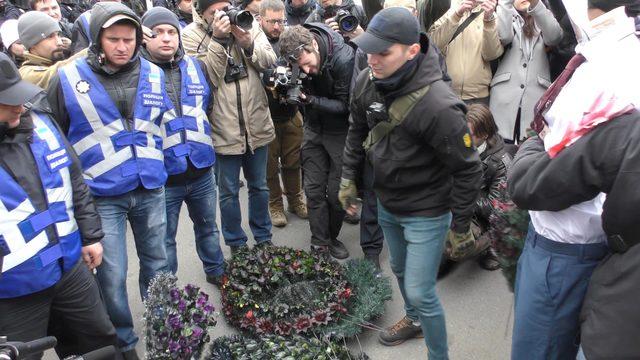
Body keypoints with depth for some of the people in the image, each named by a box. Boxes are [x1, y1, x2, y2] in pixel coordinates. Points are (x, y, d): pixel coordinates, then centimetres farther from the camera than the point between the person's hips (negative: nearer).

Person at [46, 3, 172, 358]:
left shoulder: (153, 74, 1)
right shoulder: (68, 78, -7)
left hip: (151, 189, 3)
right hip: (102, 195, -3)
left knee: (157, 264, 16)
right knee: (112, 276, 3)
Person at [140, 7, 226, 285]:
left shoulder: (194, 66, 4)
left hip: (202, 170, 4)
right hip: (162, 176, -4)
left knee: (208, 227, 23)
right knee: (164, 239, 14)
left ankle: (216, 271, 45)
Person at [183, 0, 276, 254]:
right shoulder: (191, 35, -8)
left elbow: (270, 61, -4)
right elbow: (205, 77, -17)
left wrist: (248, 43, -21)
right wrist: (218, 39, -24)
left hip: (257, 126, 3)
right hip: (223, 131, -3)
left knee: (259, 186, 19)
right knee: (228, 192, 12)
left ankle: (263, 237, 39)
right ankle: (236, 243, 32)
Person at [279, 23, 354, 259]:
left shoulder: (344, 58, -27)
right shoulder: (297, 56, -13)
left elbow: (345, 106, -20)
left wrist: (310, 100, -32)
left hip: (339, 131, -4)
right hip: (313, 127, 4)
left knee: (336, 191, 2)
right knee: (313, 189, 4)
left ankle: (332, 237, 26)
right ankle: (319, 244, 15)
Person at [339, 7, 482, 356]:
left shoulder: (438, 105, -32)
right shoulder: (366, 83, -12)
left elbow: (468, 170, -22)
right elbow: (357, 131, 7)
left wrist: (460, 226, -14)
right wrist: (348, 178, 11)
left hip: (426, 213, -7)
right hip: (386, 203, 7)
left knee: (420, 292, 0)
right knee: (400, 271, 27)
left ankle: (439, 355, 26)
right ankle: (414, 320, 56)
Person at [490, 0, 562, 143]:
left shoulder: (543, 21, 17)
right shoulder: (506, 19, 15)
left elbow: (555, 37, -7)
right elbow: (503, 36, -8)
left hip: (536, 97, 1)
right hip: (505, 97, -1)